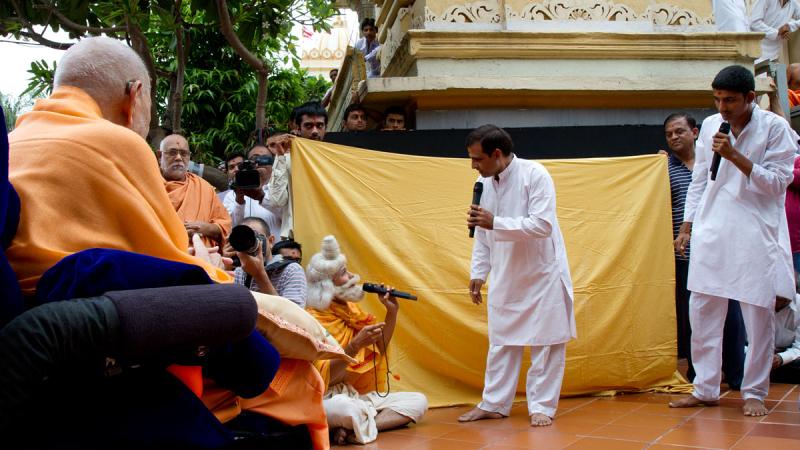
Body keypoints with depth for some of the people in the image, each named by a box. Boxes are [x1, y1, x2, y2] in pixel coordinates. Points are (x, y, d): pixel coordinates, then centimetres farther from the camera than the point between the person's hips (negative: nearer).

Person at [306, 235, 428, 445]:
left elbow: (379, 349, 18)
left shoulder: (350, 309, 10)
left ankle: (351, 428, -19)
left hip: (361, 396, 9)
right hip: (329, 400, -9)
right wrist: (355, 345, -30)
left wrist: (392, 312, 6)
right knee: (344, 408, -43)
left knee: (419, 401, -6)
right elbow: (324, 377, -20)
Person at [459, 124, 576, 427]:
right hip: (505, 277, 6)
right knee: (501, 343, 11)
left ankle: (542, 406, 13)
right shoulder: (484, 182, 1)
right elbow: (482, 235, 8)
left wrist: (495, 223, -31)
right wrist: (478, 273, 5)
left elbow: (542, 225, -26)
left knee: (545, 343, 3)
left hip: (542, 274, -5)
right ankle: (493, 404, 21)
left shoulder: (535, 175, -17)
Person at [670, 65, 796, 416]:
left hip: (754, 234, -4)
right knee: (702, 312, 4)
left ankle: (754, 393, 14)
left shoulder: (774, 127, -4)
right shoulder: (710, 125, 8)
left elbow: (778, 182, -7)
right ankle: (705, 388, 16)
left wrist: (735, 156, -16)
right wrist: (687, 225, 13)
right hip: (711, 233, 4)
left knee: (758, 315, 0)